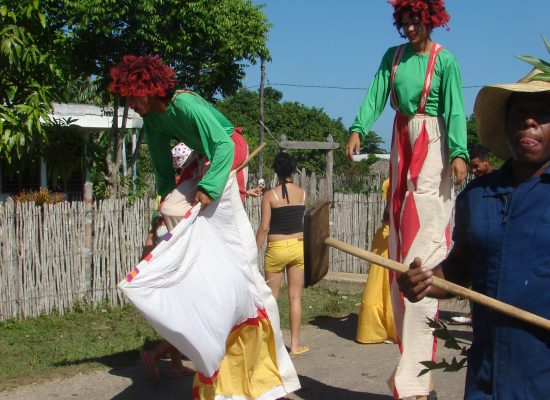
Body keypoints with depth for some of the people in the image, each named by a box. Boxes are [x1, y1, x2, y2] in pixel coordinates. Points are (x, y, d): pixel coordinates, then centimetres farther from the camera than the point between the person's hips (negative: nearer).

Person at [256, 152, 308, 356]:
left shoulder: (270, 195, -9)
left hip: (276, 248, -3)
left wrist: (255, 252, -3)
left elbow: (264, 227, -10)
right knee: (295, 296, 8)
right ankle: (295, 344, 12)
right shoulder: (302, 193, 0)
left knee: (271, 297, 8)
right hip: (298, 246, 3)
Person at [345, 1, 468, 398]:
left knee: (423, 250, -11)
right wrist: (358, 129, -17)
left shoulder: (444, 60, -5)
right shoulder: (393, 57, 10)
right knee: (400, 252, 6)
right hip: (402, 146, 6)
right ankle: (411, 360, 16)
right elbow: (375, 97, 0)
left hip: (433, 150, -6)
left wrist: (458, 153, -27)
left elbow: (454, 109, -13)